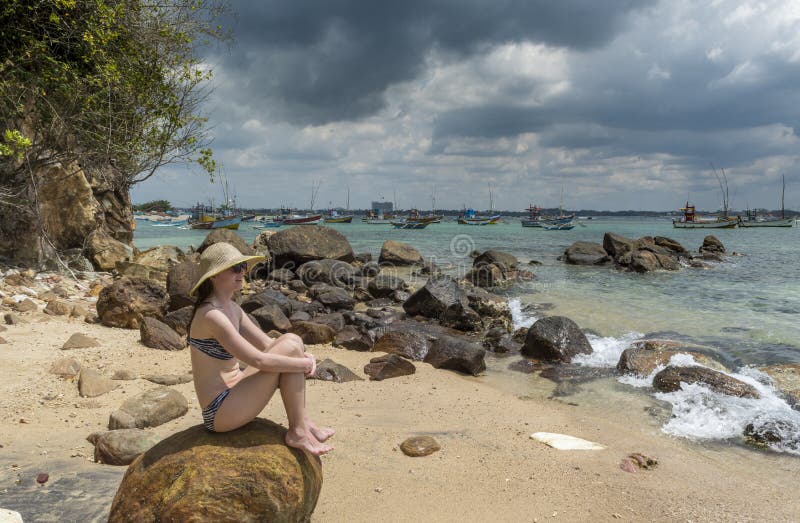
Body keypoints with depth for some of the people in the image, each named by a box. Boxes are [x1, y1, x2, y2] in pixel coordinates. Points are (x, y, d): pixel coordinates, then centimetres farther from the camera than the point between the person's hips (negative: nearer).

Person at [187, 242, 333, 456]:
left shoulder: (232, 309, 9)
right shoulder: (211, 315, -20)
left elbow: (268, 344, 12)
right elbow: (259, 360, -25)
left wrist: (305, 357, -5)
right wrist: (304, 364, -13)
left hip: (232, 395, 9)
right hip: (220, 412, -9)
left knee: (291, 340, 1)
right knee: (290, 345, -16)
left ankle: (303, 424, 1)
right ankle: (298, 432, -6)